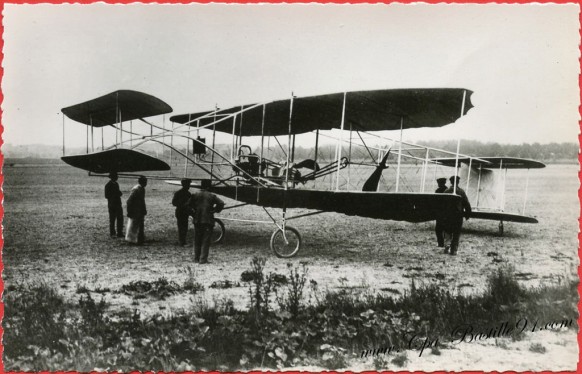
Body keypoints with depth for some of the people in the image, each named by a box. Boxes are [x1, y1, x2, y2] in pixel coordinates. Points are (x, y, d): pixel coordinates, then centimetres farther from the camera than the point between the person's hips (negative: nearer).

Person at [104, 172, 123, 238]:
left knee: (120, 219, 6)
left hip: (118, 204, 7)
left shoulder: (116, 184, 13)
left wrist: (119, 193, 2)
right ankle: (112, 233, 11)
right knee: (112, 220, 1)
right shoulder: (108, 185, -10)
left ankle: (120, 233, 13)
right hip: (112, 205, -7)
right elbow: (107, 196, -13)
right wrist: (115, 195, -20)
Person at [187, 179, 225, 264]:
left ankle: (196, 258, 20)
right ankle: (203, 259, -2)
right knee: (206, 241, 1)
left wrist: (193, 214, 8)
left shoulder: (195, 195, 3)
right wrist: (215, 210, -1)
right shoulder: (211, 196, -5)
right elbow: (221, 203, -14)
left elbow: (188, 205, 0)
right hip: (208, 221, -3)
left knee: (197, 241, 14)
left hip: (197, 221, 3)